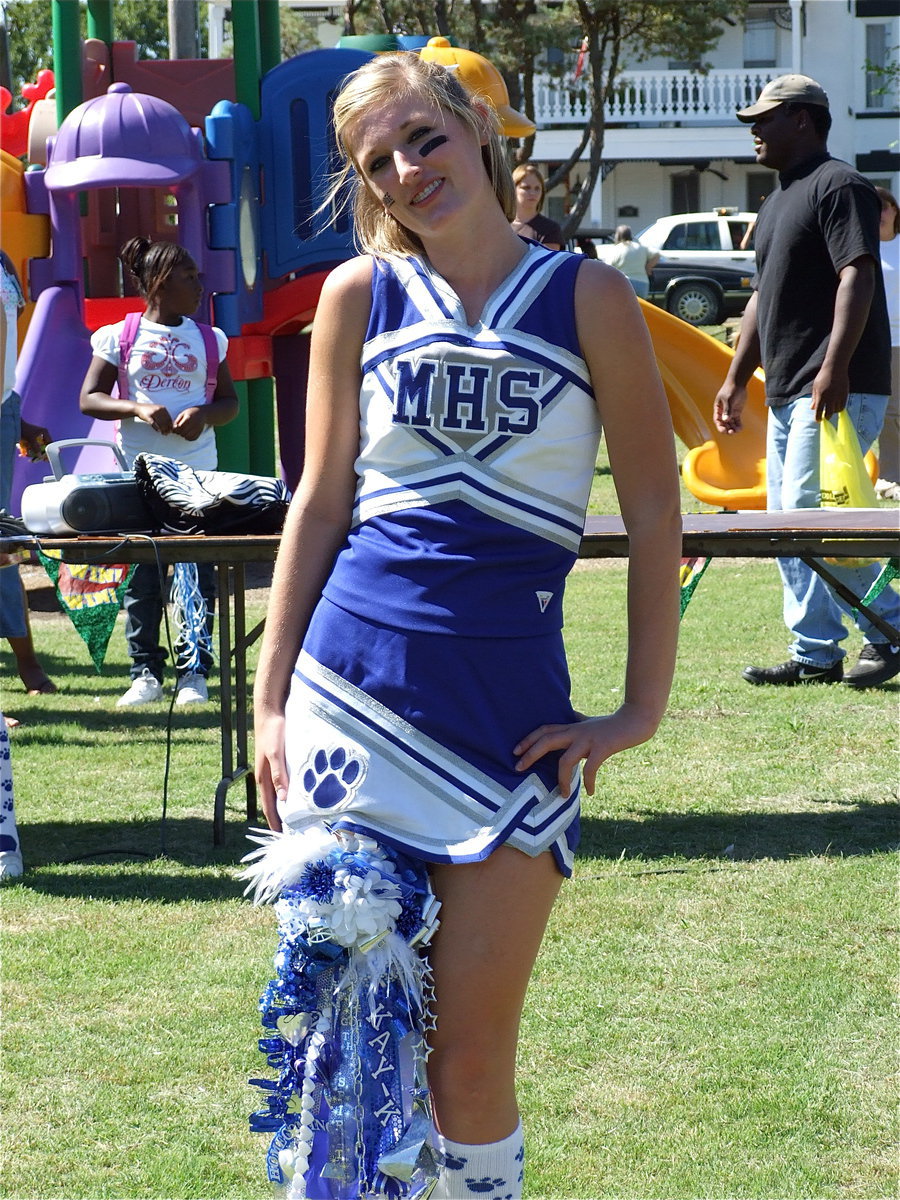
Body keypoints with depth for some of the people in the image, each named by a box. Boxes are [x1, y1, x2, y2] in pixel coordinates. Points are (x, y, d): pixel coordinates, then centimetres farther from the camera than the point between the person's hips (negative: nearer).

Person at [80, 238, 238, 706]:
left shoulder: (209, 340, 11)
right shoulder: (120, 337, 3)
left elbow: (229, 401, 14)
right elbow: (89, 398, 0)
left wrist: (204, 414, -8)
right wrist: (137, 409, -16)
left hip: (197, 473, 2)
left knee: (197, 573, -2)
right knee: (141, 575, -1)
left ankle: (194, 672, 2)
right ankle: (145, 672, 5)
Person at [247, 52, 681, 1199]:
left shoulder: (587, 296, 2)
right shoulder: (360, 294, 6)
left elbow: (654, 509, 4)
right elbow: (320, 502, 10)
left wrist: (642, 708, 1)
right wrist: (270, 699, 6)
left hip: (512, 705, -1)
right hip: (352, 687, 2)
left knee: (469, 1057, -2)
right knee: (340, 1031, 1)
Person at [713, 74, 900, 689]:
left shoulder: (839, 186, -9)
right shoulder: (777, 202, 22)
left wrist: (834, 368, -28)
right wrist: (737, 378, 22)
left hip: (838, 390, -10)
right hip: (786, 388, 10)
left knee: (809, 513, -15)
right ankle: (815, 655, 11)